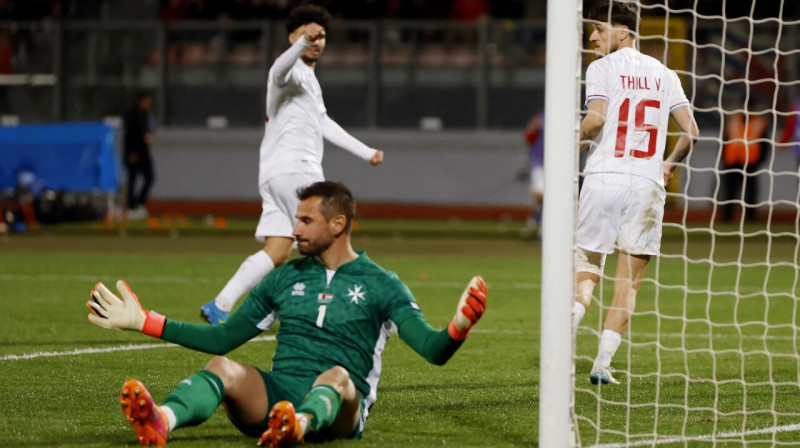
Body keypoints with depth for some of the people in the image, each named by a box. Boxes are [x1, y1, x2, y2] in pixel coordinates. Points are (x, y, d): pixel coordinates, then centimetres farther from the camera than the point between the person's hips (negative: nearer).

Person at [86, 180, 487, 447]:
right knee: (223, 368, -28)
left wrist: (457, 328, -27)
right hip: (276, 396, 3)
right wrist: (145, 322, 22)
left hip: (338, 409, -3)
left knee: (336, 375, -38)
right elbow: (222, 338, 27)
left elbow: (433, 350, -2)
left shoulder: (379, 285, 9)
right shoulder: (285, 279, 22)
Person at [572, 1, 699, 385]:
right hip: (648, 182, 2)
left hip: (604, 178, -2)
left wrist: (576, 141, 4)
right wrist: (670, 164, 23)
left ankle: (567, 328, -21)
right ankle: (602, 363, -4)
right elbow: (690, 131, 7)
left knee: (586, 273, 6)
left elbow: (596, 119, -15)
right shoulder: (663, 74, 13)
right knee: (628, 283, 4)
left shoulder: (602, 68, 1)